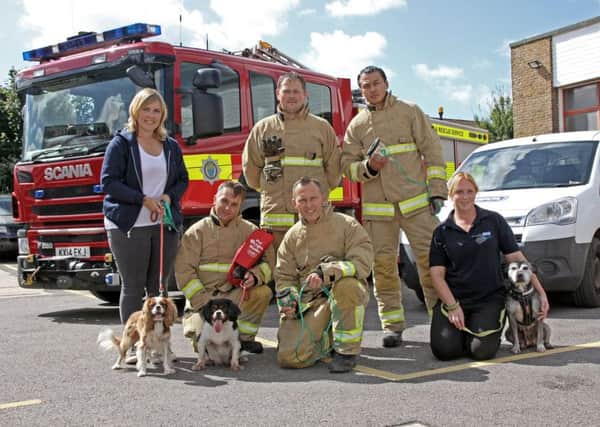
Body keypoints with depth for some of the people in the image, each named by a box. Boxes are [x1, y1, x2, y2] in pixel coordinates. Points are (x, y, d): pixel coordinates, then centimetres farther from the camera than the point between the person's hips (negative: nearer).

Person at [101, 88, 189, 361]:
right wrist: (144, 200, -14)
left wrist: (169, 197, -5)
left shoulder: (171, 146, 15)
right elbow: (109, 182, -8)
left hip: (165, 224, 5)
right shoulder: (121, 143, -1)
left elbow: (182, 180, 17)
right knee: (133, 286, -1)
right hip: (128, 226, -5)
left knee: (159, 285, 8)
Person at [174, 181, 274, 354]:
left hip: (234, 295, 3)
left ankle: (244, 337, -2)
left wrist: (256, 275, -20)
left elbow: (268, 259, 4)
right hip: (203, 295, -2)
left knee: (262, 292, -26)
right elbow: (184, 270, -6)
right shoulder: (197, 232, 0)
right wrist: (203, 303, -15)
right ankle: (194, 319, 13)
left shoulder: (249, 230, 7)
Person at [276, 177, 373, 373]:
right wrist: (288, 302, -6)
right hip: (309, 302, 3)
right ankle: (325, 340, 16)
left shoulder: (346, 225, -1)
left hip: (348, 298, -3)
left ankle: (347, 349, -19)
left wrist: (325, 273, -29)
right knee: (289, 357, -17)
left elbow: (362, 262, -16)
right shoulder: (292, 236, 12)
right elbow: (284, 276, 15)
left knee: (345, 283, -40)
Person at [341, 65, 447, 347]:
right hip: (377, 206, 2)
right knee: (383, 264, 0)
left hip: (415, 201, -2)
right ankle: (392, 325, 8)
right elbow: (347, 165, 11)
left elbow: (432, 151, 5)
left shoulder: (409, 112, 8)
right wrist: (369, 167, -10)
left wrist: (437, 190, -2)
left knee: (429, 258, -7)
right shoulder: (356, 125, 13)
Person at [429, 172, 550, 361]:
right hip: (453, 298, 1)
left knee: (482, 350, -22)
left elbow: (516, 258, 3)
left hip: (489, 299, -1)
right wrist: (453, 306, -14)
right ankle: (462, 329, 14)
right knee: (444, 350, -20)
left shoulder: (494, 221, 3)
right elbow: (437, 275, 0)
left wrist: (541, 293, -5)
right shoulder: (442, 232, 5)